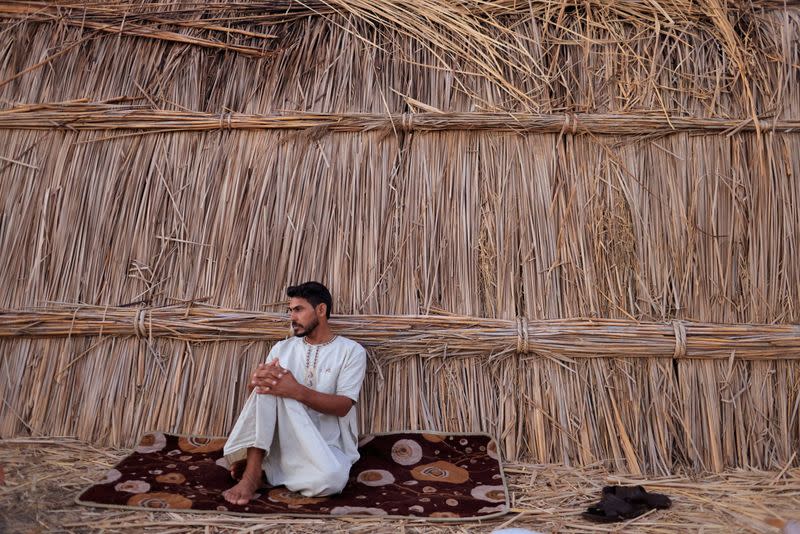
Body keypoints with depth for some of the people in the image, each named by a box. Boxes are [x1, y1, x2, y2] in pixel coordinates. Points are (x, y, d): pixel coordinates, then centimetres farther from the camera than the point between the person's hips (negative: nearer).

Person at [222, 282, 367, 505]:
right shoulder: (282, 348, 11)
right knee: (268, 382, -23)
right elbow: (255, 387, 5)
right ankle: (252, 472, -24)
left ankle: (269, 468, -9)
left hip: (325, 446, -2)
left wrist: (297, 391, -28)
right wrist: (258, 379, -21)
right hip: (284, 439, 3)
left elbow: (343, 406, -13)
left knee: (331, 478, -37)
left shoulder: (351, 351, -2)